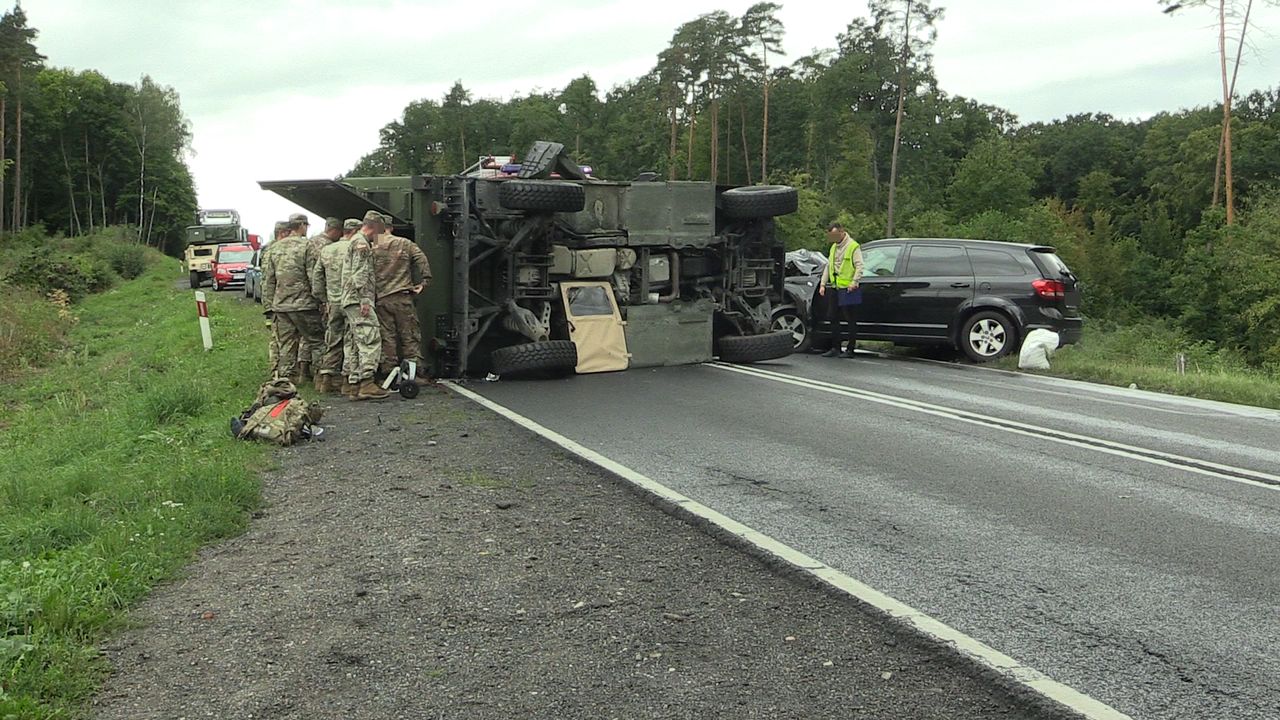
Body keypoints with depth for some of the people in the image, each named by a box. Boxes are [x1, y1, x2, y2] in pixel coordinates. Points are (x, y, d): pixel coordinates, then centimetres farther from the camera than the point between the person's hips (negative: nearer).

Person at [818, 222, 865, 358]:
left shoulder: (853, 247, -5)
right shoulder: (834, 247, 18)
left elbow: (859, 266, -11)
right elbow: (828, 266, 22)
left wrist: (854, 282, -22)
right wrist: (823, 284, 15)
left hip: (847, 289, -8)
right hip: (834, 288, 8)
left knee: (850, 320, -2)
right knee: (833, 318, 10)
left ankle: (851, 349, 2)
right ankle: (835, 348, 17)